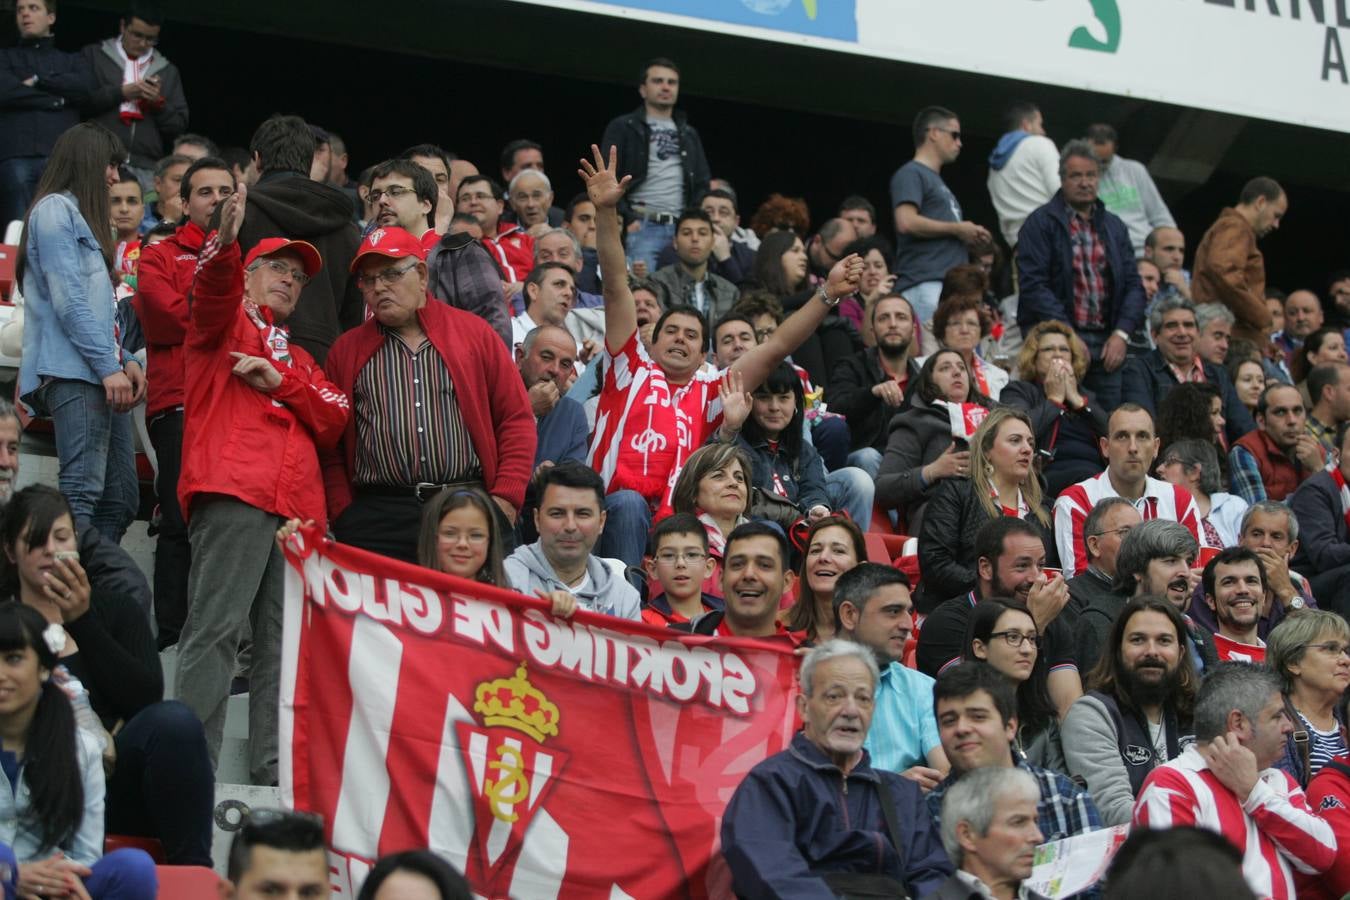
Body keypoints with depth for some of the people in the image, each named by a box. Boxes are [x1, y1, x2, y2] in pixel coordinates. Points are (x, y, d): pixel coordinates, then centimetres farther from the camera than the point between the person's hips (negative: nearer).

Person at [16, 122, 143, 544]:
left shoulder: (81, 216, 27)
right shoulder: (54, 209, -1)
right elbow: (68, 300, -11)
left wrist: (125, 360, 11)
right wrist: (109, 366, -16)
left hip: (99, 376, 10)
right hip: (72, 372, -10)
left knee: (121, 497, 3)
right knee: (82, 492, -18)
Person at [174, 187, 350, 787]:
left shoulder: (297, 359, 32)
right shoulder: (226, 325, 16)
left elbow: (336, 419, 15)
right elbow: (213, 290, -9)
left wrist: (281, 380, 0)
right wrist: (225, 241, -29)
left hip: (298, 505, 7)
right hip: (233, 491, -6)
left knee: (284, 640, 1)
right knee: (216, 625, -14)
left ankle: (272, 774, 1)